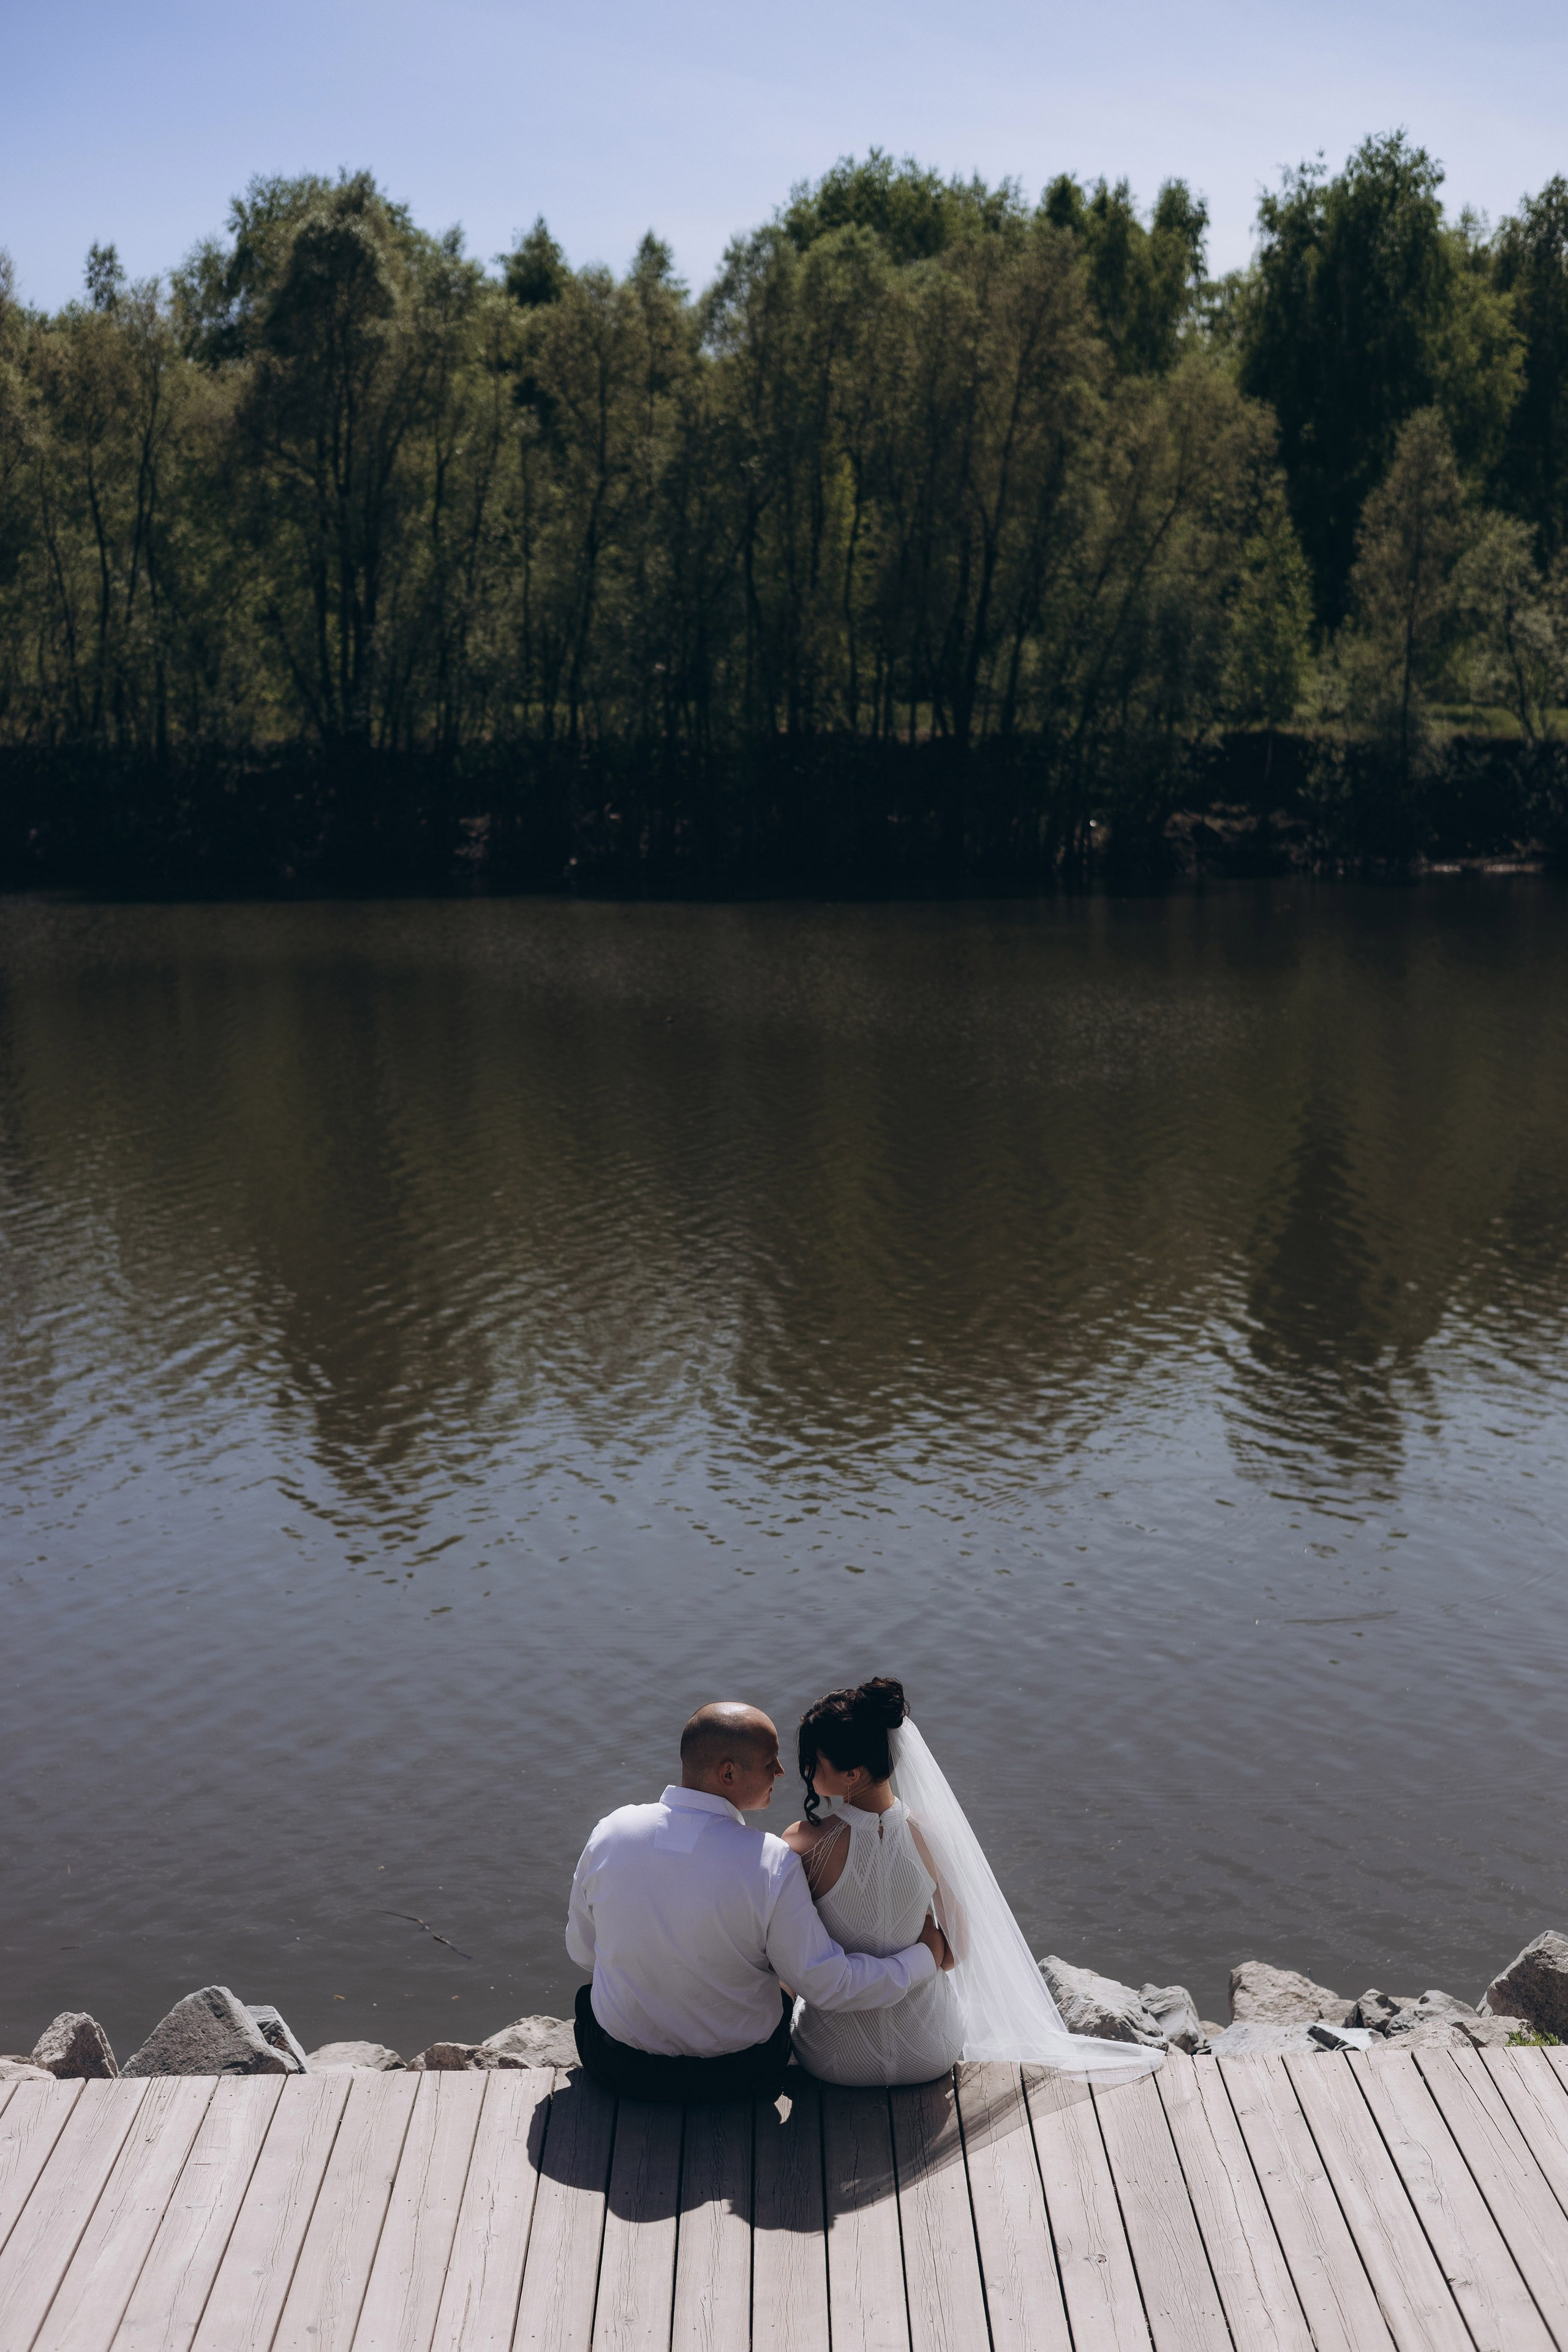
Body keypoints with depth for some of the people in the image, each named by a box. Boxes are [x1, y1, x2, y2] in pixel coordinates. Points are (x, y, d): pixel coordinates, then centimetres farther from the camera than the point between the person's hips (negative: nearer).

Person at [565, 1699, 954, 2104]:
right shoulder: (773, 1863, -27)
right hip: (738, 2080, -1)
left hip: (619, 2070, 2)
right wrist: (925, 1957, -5)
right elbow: (827, 1986, -19)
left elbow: (582, 1950, -2)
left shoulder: (610, 1833, -17)